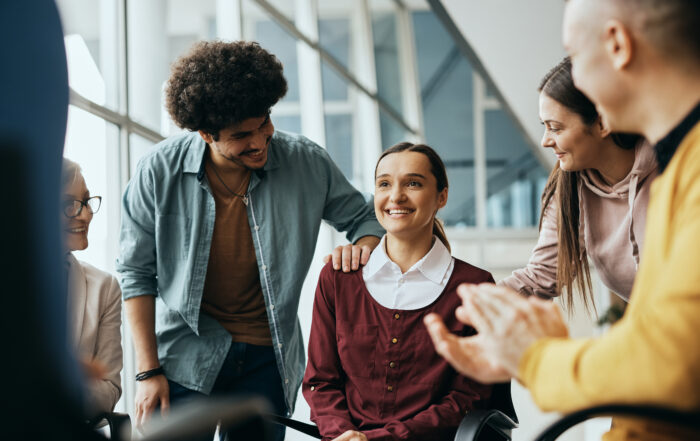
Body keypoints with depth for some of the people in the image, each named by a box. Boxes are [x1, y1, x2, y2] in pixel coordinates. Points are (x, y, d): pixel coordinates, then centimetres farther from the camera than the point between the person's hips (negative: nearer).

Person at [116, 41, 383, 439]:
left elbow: (364, 217, 10)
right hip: (186, 358, -1)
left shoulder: (307, 164, -7)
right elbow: (137, 272, -2)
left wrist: (364, 245, -14)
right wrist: (148, 371, -5)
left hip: (267, 361, 2)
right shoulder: (159, 172, -10)